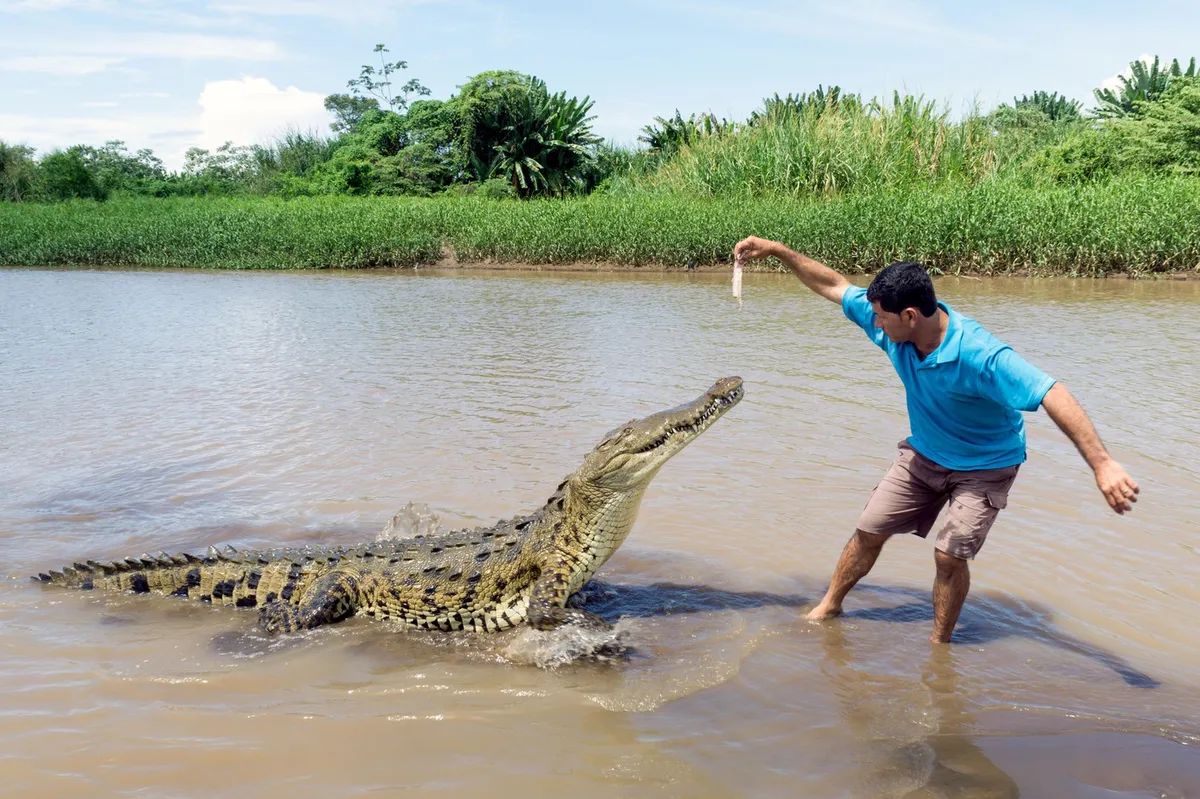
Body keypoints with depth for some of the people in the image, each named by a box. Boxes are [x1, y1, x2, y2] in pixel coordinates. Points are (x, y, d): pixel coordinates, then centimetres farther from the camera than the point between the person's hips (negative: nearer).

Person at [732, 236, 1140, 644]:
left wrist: (1102, 464, -48)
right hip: (924, 454, 6)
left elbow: (1053, 395, -42)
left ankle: (939, 647, 8)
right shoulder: (895, 327, -19)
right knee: (869, 530, 7)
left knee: (950, 555, -14)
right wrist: (777, 250, -9)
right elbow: (835, 286, -7)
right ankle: (828, 607, 28)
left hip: (984, 468, -6)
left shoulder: (980, 356, -38)